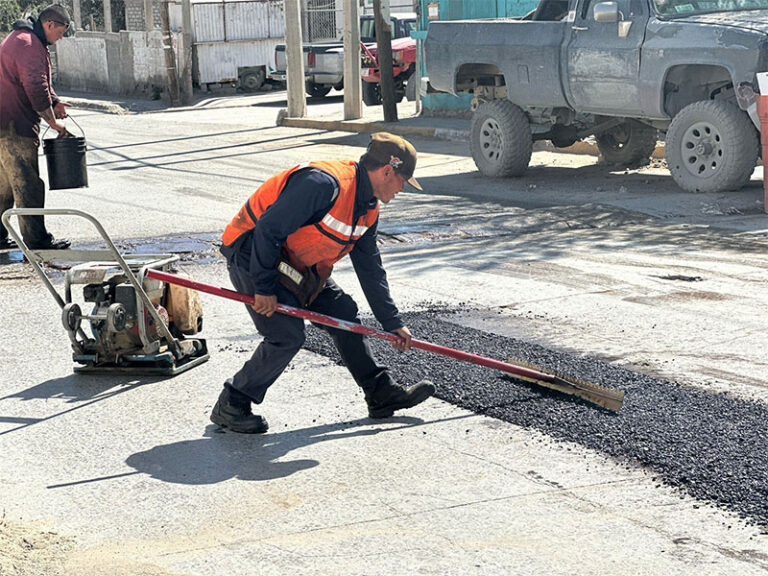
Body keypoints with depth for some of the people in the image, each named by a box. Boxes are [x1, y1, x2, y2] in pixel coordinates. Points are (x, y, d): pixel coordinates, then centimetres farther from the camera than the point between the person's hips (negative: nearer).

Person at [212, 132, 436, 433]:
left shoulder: (368, 209, 3)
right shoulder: (324, 183, -29)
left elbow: (370, 268, 13)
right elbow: (267, 230, -30)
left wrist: (393, 323, 15)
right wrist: (265, 288, -24)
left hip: (297, 262, 9)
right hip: (252, 254, -9)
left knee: (343, 313, 8)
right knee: (288, 335, -16)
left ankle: (382, 394, 19)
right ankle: (231, 406, 0)